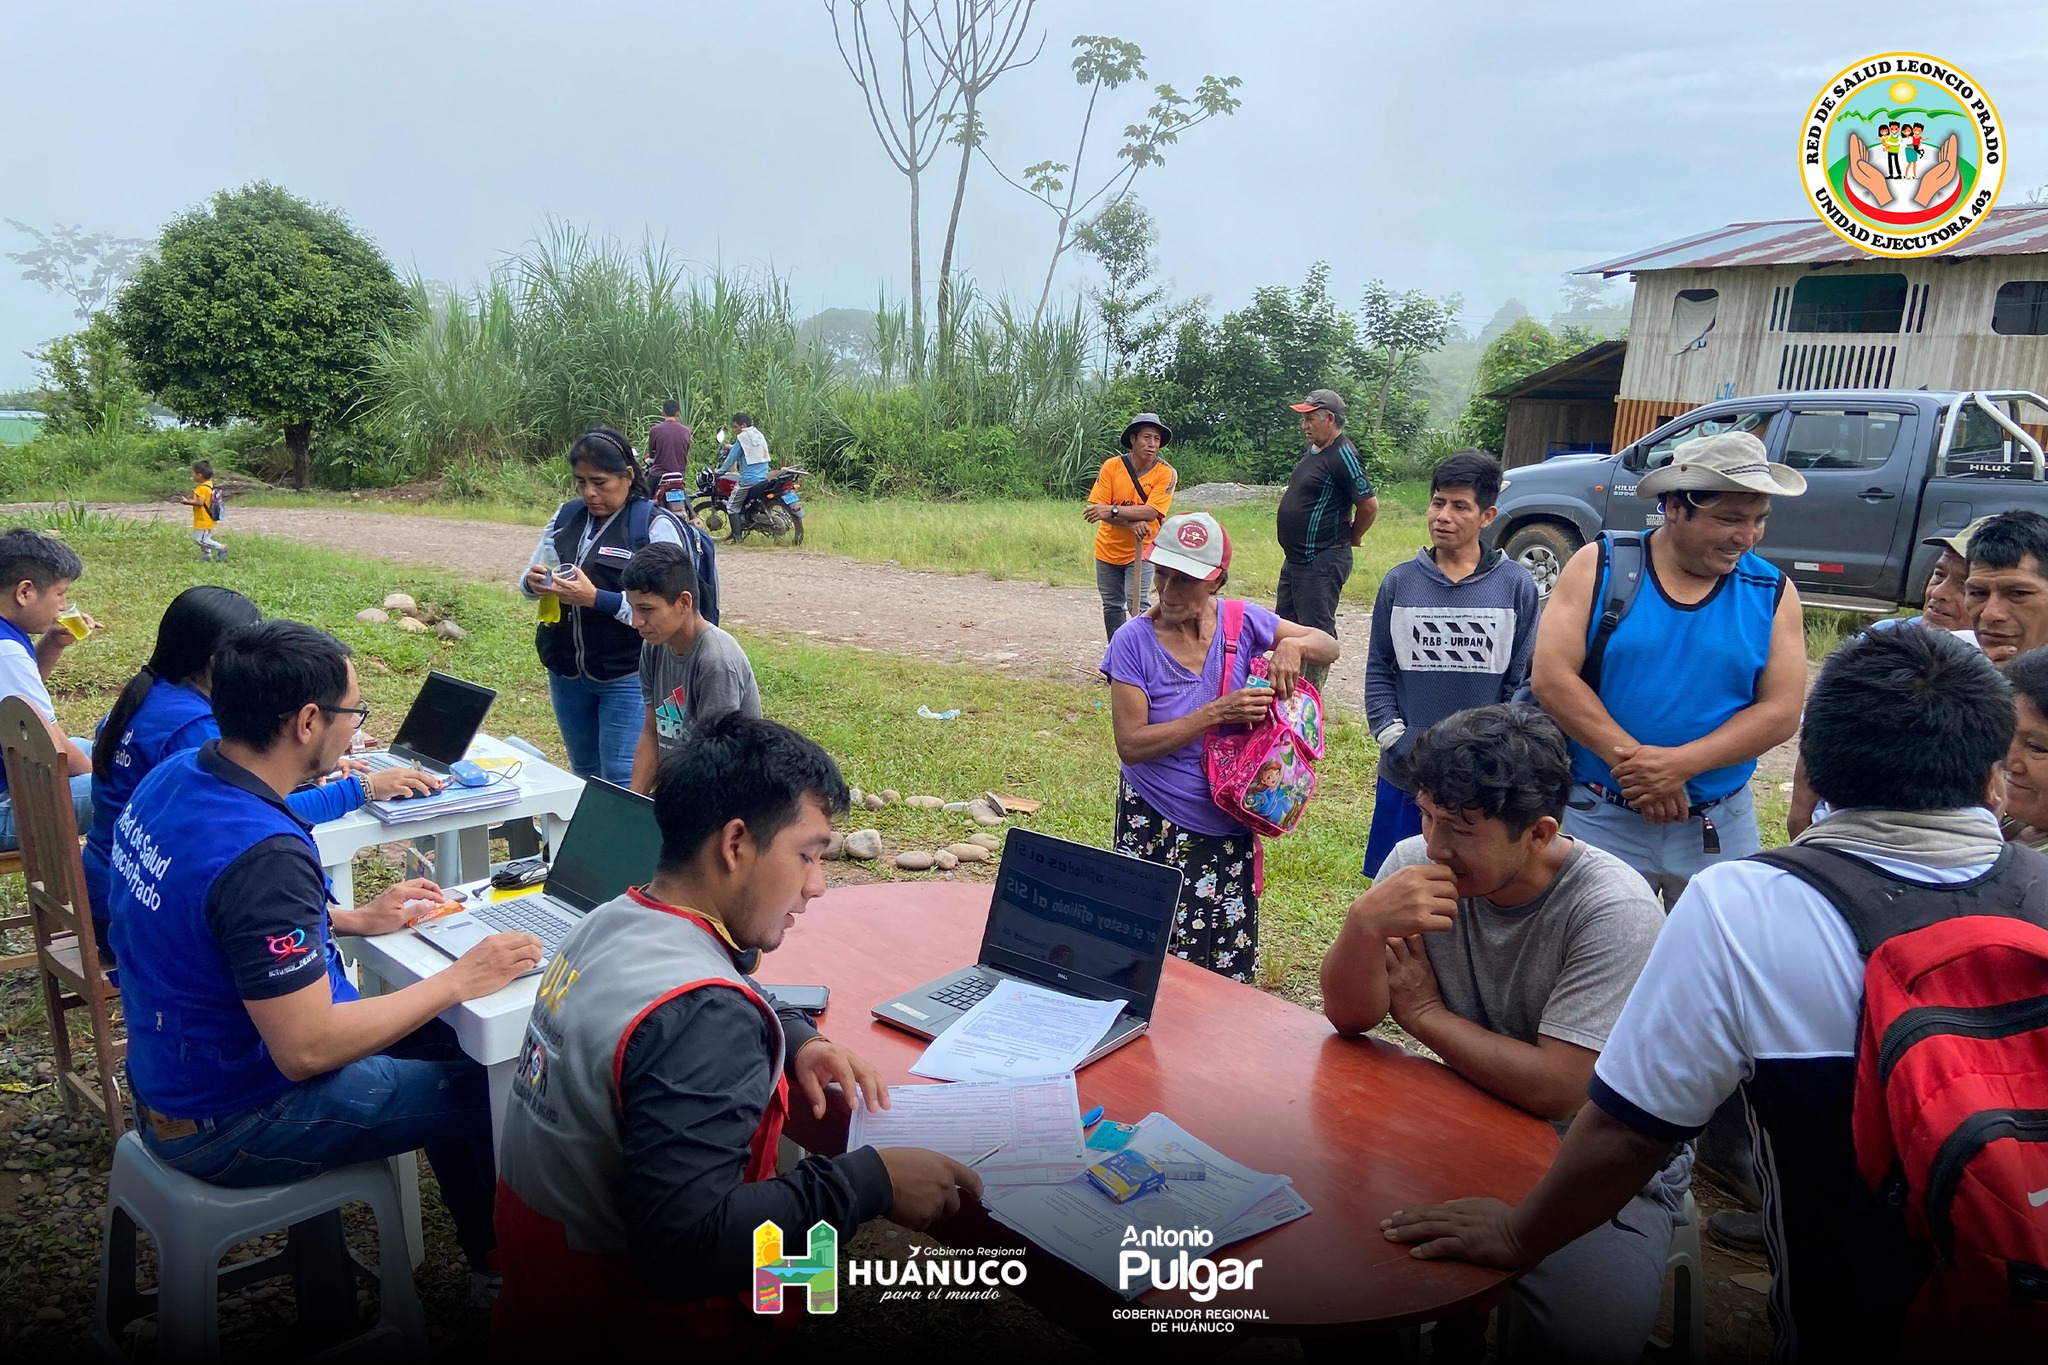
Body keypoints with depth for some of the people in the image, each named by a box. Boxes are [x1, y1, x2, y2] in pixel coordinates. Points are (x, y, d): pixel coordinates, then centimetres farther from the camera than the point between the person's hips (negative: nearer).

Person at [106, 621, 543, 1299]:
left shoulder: (172, 778, -5)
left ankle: (481, 1249, 33)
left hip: (170, 1066, 9)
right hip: (224, 1126, -9)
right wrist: (460, 980, -23)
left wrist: (350, 920, 9)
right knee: (483, 1084, 3)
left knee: (439, 1041, 19)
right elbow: (306, 1051, -31)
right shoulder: (264, 857, -35)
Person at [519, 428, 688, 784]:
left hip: (626, 677, -6)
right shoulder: (566, 515, 7)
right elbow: (528, 580, 15)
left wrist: (595, 598, -28)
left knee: (622, 781, -3)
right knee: (584, 774, 18)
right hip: (566, 671, 6)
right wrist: (533, 582, -10)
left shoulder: (656, 526, -11)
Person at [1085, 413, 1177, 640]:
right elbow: (1098, 508, -15)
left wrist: (1113, 511, -34)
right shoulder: (1111, 467, -10)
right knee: (1112, 606, 13)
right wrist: (1131, 523, -29)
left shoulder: (1166, 473, -15)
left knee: (1138, 606, -14)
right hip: (1108, 550, 3)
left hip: (1140, 551, -3)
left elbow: (1151, 512, -25)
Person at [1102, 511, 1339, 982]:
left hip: (1227, 828, 3)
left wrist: (1294, 645, -14)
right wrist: (1218, 713, -24)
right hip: (1153, 826, -2)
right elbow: (1131, 744, -17)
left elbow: (1329, 647, 9)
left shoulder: (1242, 622, -3)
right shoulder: (1134, 641, -11)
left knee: (1228, 968, 8)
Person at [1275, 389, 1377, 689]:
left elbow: (1369, 504, -19)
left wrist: (1351, 538, -4)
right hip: (1297, 559, 11)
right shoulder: (1313, 450, 11)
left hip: (1322, 561, -11)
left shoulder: (1342, 455, -17)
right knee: (1284, 626, 18)